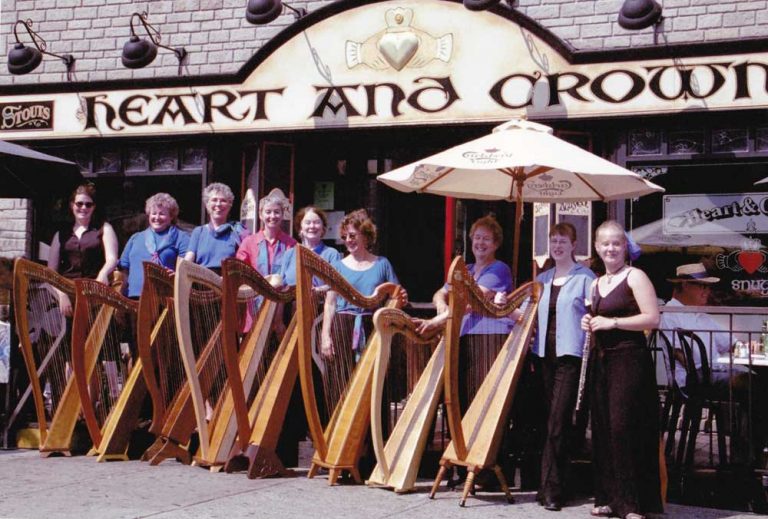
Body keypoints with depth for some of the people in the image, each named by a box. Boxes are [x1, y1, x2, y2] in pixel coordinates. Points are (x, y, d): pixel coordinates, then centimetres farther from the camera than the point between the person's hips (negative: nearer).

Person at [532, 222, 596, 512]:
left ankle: (551, 488, -6)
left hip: (571, 356, -5)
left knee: (558, 422, -10)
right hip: (545, 354, 5)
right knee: (551, 420, 7)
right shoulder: (542, 279, 17)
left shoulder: (585, 277, 0)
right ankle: (554, 485, 13)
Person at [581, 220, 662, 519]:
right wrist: (589, 324, 6)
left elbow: (653, 319, -14)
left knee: (624, 427, -10)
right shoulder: (595, 284, 16)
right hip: (601, 360, 7)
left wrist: (612, 322, -17)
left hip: (629, 359, -7)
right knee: (602, 429, 7)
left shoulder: (635, 277, -5)